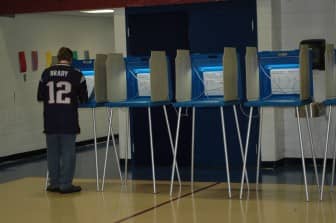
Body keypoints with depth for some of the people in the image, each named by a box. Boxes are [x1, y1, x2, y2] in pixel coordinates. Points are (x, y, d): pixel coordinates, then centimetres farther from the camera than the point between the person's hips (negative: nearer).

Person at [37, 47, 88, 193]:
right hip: (68, 120, -3)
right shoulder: (77, 75, -4)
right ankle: (66, 185, 2)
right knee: (68, 152, 2)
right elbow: (84, 99, 3)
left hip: (50, 120, 3)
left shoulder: (46, 73, 3)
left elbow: (40, 97, 8)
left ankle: (54, 183, 16)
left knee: (53, 152, 11)